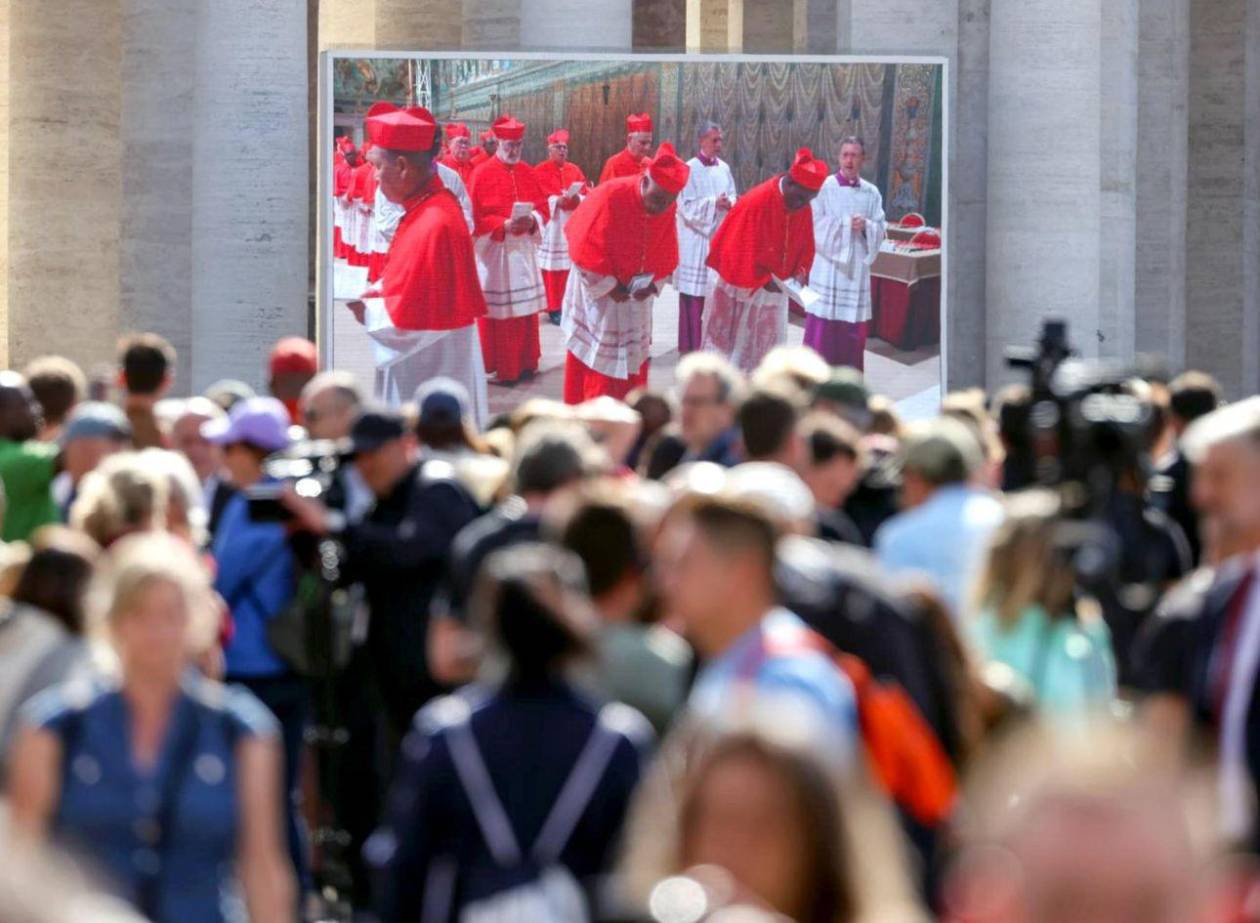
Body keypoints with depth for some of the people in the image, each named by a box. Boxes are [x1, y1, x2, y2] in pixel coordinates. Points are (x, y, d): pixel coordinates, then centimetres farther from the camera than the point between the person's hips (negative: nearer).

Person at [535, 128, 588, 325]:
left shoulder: (575, 170, 13)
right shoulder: (540, 171, -2)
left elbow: (585, 194, 8)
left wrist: (577, 199, -13)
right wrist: (556, 201, -22)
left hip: (571, 226, 5)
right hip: (551, 226, -5)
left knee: (571, 266, 4)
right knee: (552, 268, -5)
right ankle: (553, 308, -3)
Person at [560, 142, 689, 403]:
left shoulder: (666, 208, -10)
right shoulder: (611, 196, -27)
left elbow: (666, 255, 3)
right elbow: (586, 247, -23)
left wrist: (652, 284, -12)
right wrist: (608, 286, -19)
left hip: (635, 293, 5)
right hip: (598, 290, -5)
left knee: (633, 359, 9)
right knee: (597, 359, -1)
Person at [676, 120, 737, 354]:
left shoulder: (724, 168, 10)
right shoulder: (690, 169, -8)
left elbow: (732, 197, 12)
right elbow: (686, 206, -11)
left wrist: (728, 203, -10)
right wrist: (714, 203, -19)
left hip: (719, 238, 5)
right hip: (695, 238, -5)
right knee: (693, 293, -4)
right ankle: (689, 345, 2)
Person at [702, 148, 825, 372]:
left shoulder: (803, 208, -4)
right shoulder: (756, 201, -24)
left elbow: (805, 246, 7)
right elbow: (740, 248, -22)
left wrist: (800, 273, -11)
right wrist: (763, 279, -24)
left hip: (772, 290, 6)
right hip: (738, 288, -6)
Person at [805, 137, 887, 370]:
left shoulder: (871, 193, 8)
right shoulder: (824, 187, -3)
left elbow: (880, 231, 7)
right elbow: (817, 225, -9)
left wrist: (866, 226, -14)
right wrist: (847, 224, -14)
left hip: (857, 268, 4)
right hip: (828, 266, -4)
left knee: (852, 331, 5)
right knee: (822, 327, -5)